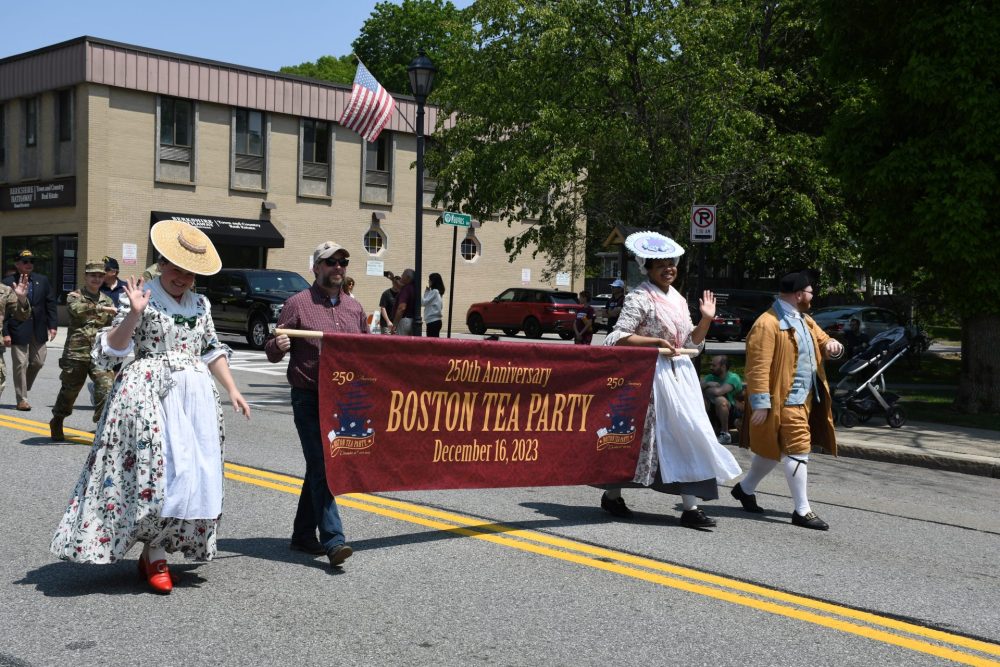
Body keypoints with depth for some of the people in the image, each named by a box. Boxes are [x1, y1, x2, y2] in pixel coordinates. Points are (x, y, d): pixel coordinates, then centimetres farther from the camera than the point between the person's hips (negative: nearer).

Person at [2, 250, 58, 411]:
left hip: (38, 331, 4)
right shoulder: (8, 282, -6)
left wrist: (52, 325, 2)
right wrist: (5, 333, -12)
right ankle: (22, 399, 7)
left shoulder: (42, 281, 6)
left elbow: (50, 303, 9)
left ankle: (24, 388, 33)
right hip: (18, 330, -4)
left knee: (38, 362, 9)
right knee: (20, 365, -1)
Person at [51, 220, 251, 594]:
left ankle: (155, 552, 13)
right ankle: (155, 556, 0)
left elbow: (212, 352, 21)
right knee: (159, 469, -12)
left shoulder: (200, 305, 13)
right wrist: (133, 314, -22)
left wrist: (232, 390, 15)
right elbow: (111, 350, -8)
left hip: (196, 395, 6)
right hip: (151, 393, -6)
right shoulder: (141, 297, -4)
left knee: (193, 473, 3)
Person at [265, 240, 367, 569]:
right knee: (321, 468, -10)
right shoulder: (298, 304, -2)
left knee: (318, 468, 13)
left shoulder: (354, 308, 13)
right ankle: (333, 541, -13)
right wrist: (278, 346, -23)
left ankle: (303, 535, 24)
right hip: (309, 399, -5)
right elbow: (273, 354, -1)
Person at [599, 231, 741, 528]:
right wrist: (656, 342, -21)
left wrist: (706, 319, 3)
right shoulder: (639, 298, -9)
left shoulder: (678, 300, 15)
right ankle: (611, 494, 16)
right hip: (651, 373, -7)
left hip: (680, 374, 8)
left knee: (688, 435, 2)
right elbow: (617, 338, -16)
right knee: (641, 434, -1)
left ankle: (691, 507, 5)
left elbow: (691, 342, 18)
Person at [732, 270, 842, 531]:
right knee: (797, 450, -7)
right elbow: (759, 367, -20)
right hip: (785, 400, -10)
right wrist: (761, 403, -23)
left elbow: (823, 340, 27)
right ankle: (802, 511, -1)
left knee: (775, 449, 18)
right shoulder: (768, 324, -16)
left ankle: (745, 488, 35)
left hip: (806, 397, 10)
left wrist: (832, 345, 1)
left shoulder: (805, 320, 16)